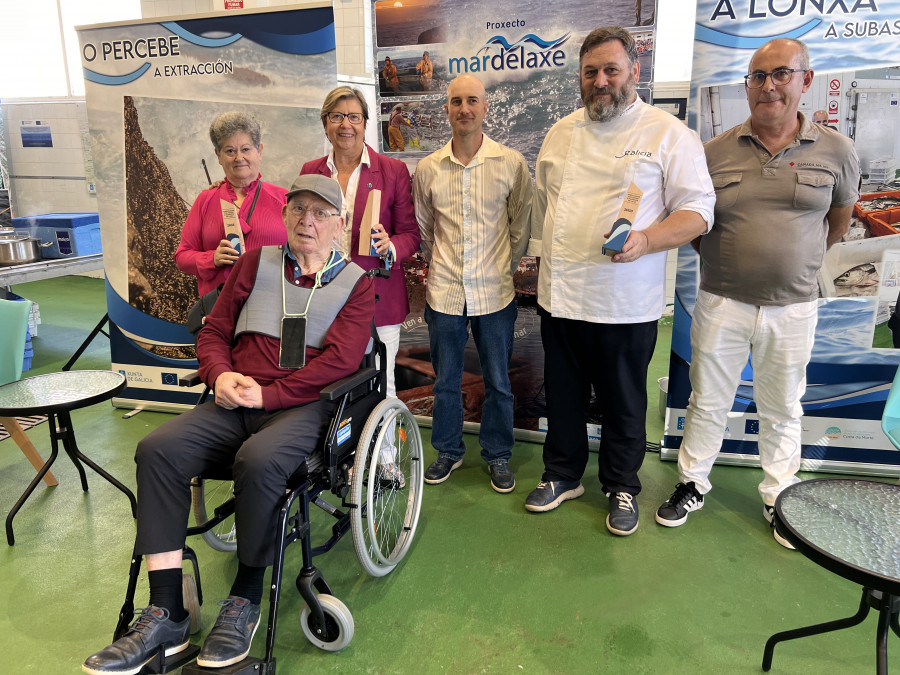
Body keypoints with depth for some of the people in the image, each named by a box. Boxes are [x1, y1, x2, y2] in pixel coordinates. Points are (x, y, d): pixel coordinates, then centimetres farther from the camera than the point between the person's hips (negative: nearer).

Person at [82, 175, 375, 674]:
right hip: (237, 401, 4)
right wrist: (221, 376, -4)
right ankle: (166, 615, -14)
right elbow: (213, 332, 18)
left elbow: (339, 360, -7)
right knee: (157, 450, -22)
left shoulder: (355, 283, 7)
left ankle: (245, 600, -10)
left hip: (302, 406, -4)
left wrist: (268, 394, -13)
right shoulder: (256, 262, 18)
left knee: (258, 460, -35)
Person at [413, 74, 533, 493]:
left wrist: (504, 268, 6)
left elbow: (520, 226, 5)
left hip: (495, 293, -1)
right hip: (444, 292, 2)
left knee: (498, 382, 9)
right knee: (445, 380, 13)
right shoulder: (428, 168, 2)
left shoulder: (511, 163, -3)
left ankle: (498, 455, 29)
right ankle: (449, 451, 32)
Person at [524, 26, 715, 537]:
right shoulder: (562, 132, 12)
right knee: (564, 395, 15)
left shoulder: (669, 135, -4)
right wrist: (541, 261, 18)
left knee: (624, 403, 10)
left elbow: (697, 210, -7)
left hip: (625, 303, -4)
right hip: (560, 296, 5)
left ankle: (622, 487, 31)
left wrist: (646, 240, -25)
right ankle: (563, 475, 35)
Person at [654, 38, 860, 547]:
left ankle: (779, 497, 32)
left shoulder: (836, 152, -1)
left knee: (782, 410, 14)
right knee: (708, 401, 11)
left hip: (792, 308, 0)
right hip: (722, 302, 0)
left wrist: (797, 260, 16)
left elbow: (839, 219, 15)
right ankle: (693, 484, 29)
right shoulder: (716, 151, -2)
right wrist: (724, 259, 2)